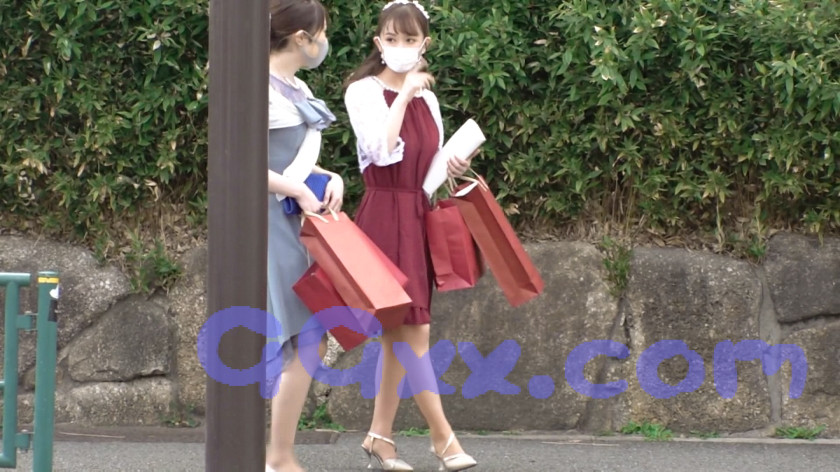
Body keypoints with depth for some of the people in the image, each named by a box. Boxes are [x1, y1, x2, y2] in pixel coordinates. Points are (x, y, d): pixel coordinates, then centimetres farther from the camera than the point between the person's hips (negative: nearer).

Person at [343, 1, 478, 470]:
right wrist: (404, 93, -19)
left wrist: (451, 166, 1)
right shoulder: (364, 91, -6)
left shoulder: (427, 97, 15)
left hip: (419, 216, 7)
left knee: (399, 334, 8)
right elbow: (382, 152, -20)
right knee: (414, 331, -8)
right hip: (386, 214, -7)